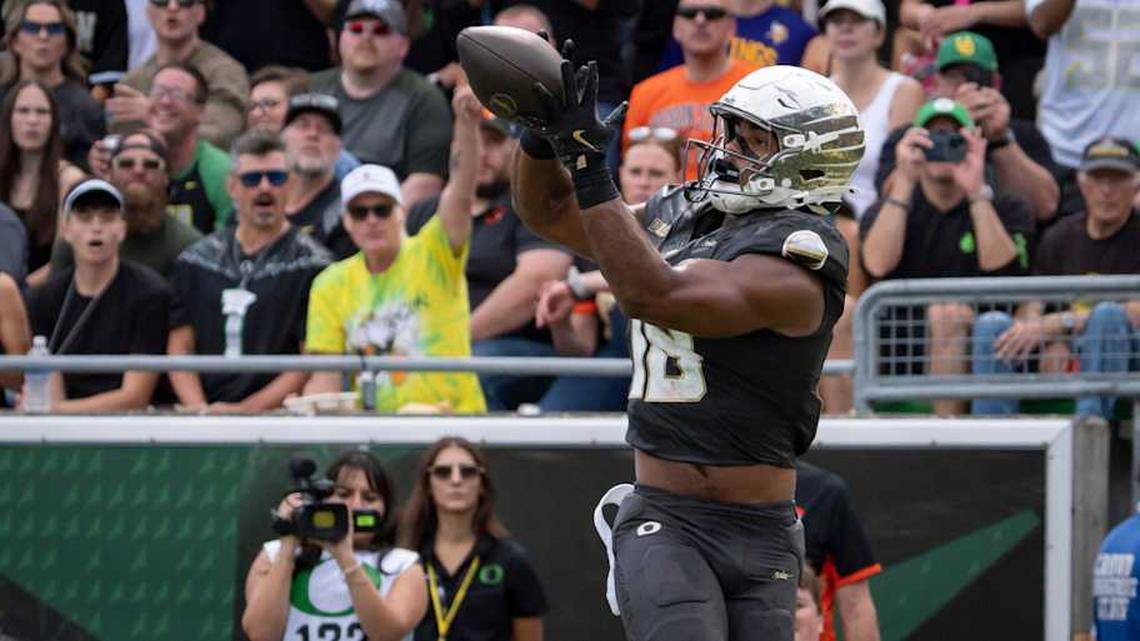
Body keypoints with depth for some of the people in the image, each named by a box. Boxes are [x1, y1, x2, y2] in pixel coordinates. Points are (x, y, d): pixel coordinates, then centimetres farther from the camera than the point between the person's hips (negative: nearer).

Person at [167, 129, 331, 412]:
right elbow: (180, 347, 14)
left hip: (278, 419, -3)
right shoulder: (195, 261, 17)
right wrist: (199, 410, -2)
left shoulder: (311, 265, 3)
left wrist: (247, 409, -11)